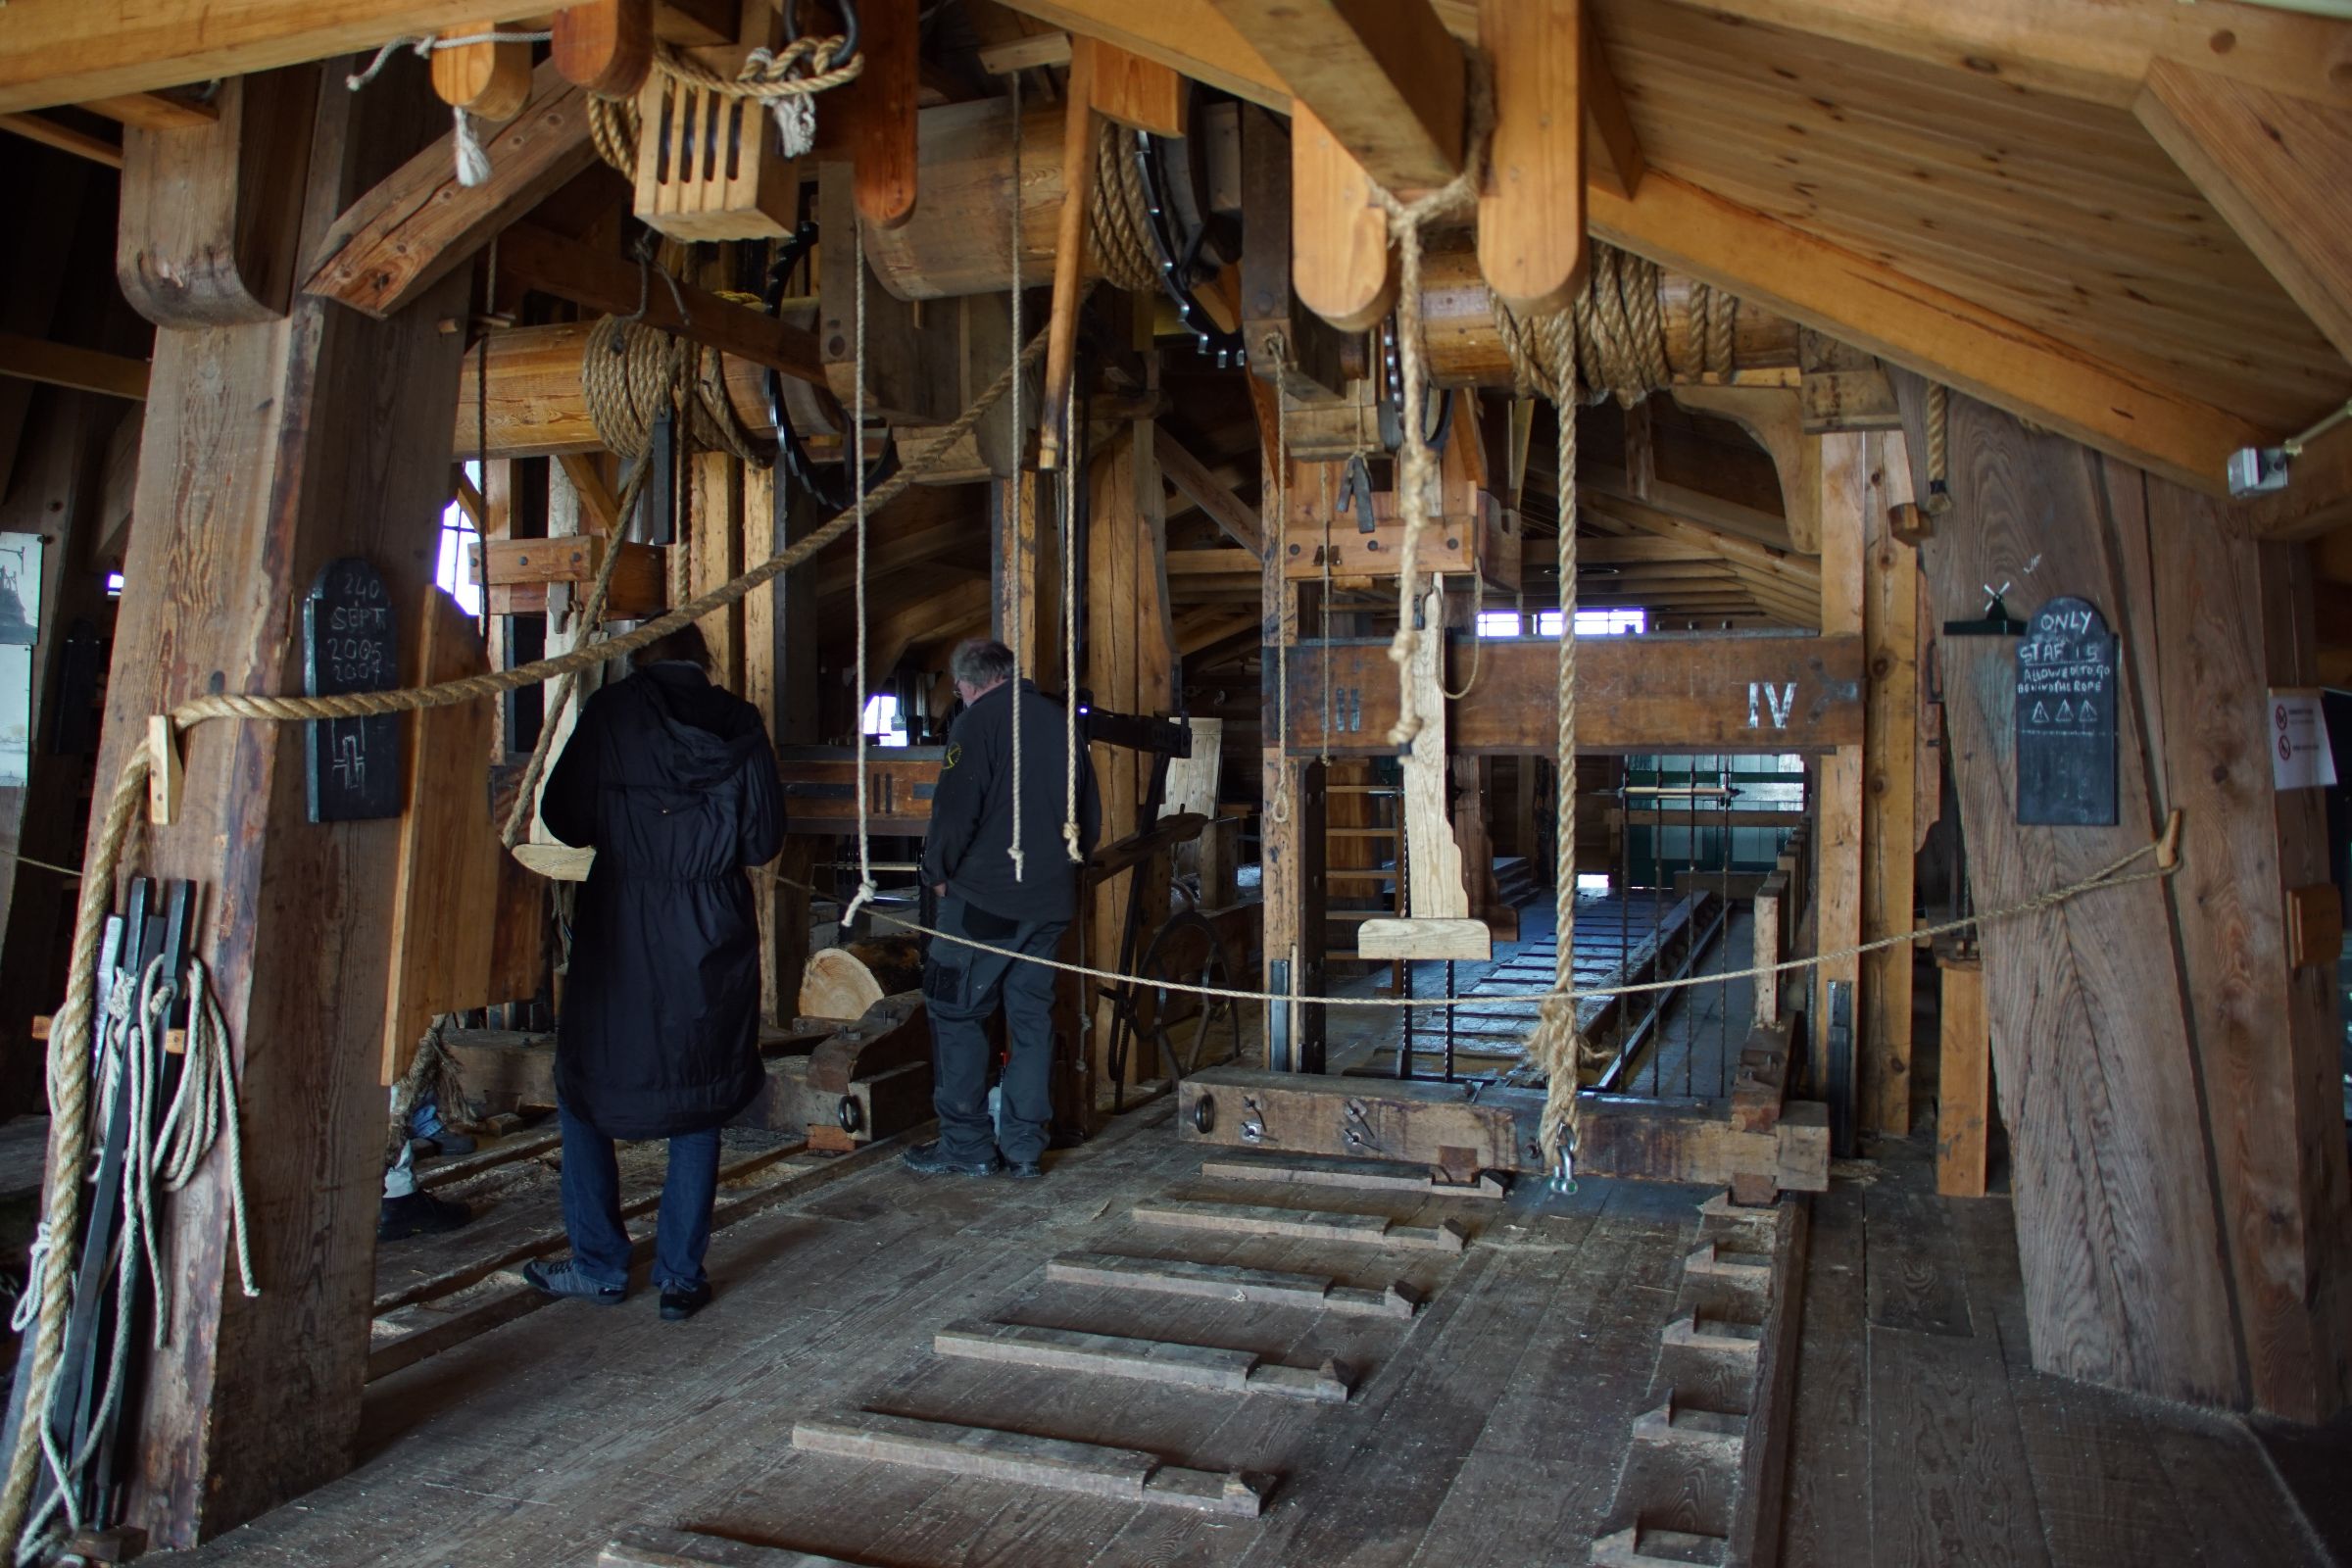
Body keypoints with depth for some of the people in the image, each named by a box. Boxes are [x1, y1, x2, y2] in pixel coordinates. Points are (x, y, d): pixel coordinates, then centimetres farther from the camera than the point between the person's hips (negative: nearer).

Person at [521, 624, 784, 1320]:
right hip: (714, 937, 2)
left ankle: (599, 1265, 19)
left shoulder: (611, 711, -5)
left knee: (585, 1088, 15)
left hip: (622, 929, -2)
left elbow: (565, 819, -5)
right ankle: (681, 1275, 14)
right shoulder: (740, 724, 0)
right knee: (700, 1102, 12)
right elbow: (764, 839, 1)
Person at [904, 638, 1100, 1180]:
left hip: (984, 898, -6)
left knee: (957, 1014, 3)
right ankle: (1024, 1146, 13)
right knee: (1031, 1018, 11)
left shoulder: (977, 722, -8)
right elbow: (1091, 816, 17)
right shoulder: (1060, 720, 12)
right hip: (1051, 901, 7)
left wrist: (938, 872, 0)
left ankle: (966, 1144, 5)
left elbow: (954, 812, -15)